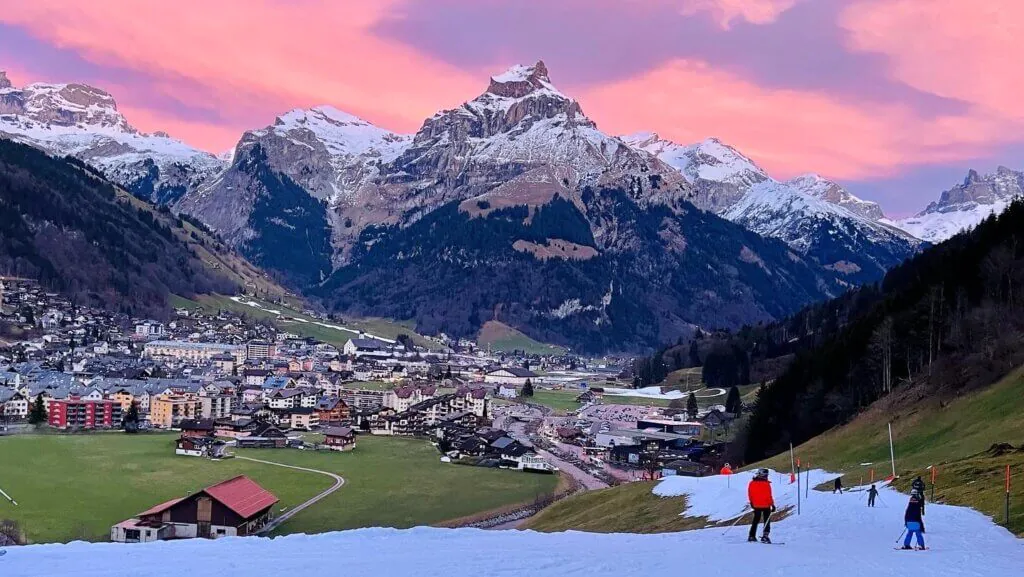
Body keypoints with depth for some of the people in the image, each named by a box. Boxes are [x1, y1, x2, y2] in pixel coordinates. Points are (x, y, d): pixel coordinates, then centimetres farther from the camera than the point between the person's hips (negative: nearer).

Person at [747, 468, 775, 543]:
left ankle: (752, 536, 16)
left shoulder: (752, 483, -1)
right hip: (765, 505, -5)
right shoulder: (766, 484, -17)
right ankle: (765, 536, -5)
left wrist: (751, 502, 20)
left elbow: (750, 494, 8)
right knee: (767, 521, 6)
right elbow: (768, 495, -17)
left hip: (756, 505, 5)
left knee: (755, 521, 17)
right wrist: (772, 504, -10)